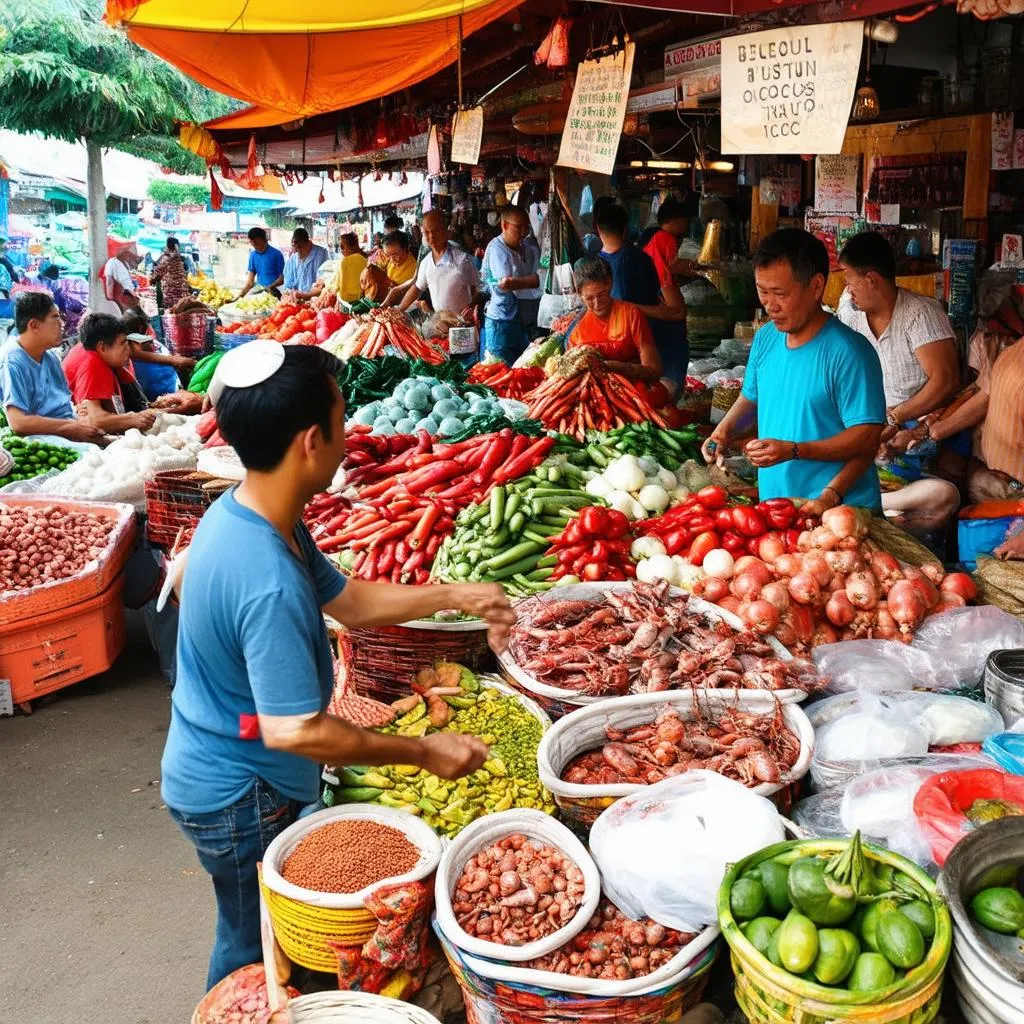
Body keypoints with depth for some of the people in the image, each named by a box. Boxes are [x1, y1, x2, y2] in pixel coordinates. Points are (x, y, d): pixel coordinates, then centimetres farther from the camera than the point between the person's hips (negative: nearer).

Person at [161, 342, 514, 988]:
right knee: (254, 957, 15)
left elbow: (347, 600, 7)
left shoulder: (244, 514, -5)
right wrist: (424, 753, -23)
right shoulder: (267, 582, -36)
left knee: (252, 938, 28)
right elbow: (294, 731, -33)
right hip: (240, 798, -9)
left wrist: (455, 595, 6)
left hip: (217, 775, 9)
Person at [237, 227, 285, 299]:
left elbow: (282, 278, -7)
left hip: (273, 293, -5)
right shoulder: (253, 255, 11)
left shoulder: (276, 254, -6)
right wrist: (241, 294, 2)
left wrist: (270, 287, -20)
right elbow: (250, 280, 13)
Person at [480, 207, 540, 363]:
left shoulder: (522, 248, 11)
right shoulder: (496, 248, -13)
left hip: (519, 319, 8)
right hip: (501, 320, -8)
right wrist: (537, 279, -20)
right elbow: (505, 283, -23)